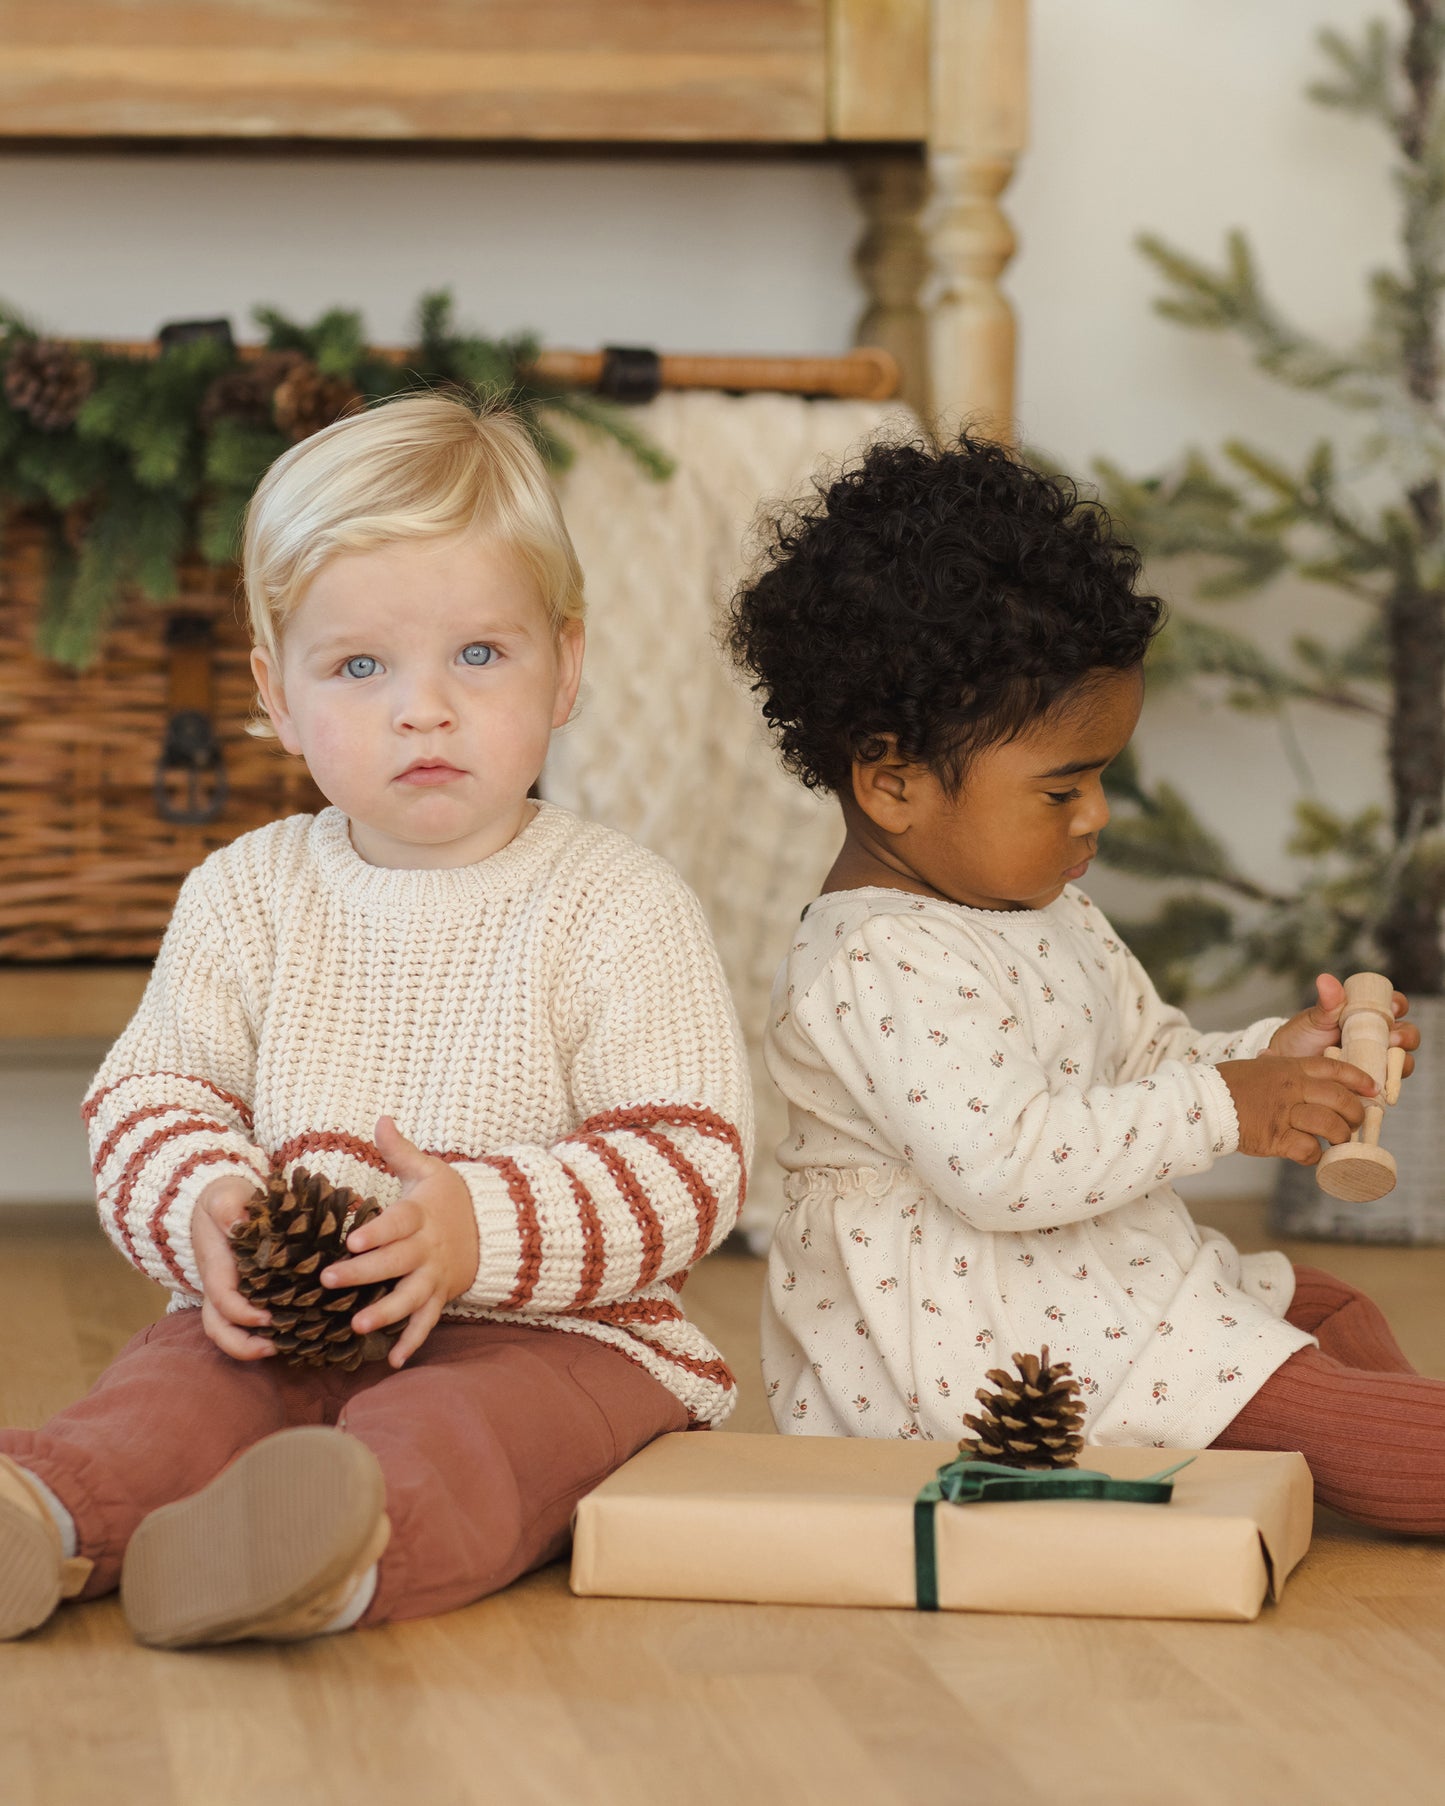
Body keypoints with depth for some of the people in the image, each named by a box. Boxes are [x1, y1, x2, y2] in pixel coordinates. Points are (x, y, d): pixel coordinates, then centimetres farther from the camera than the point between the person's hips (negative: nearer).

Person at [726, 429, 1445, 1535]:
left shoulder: (1046, 910, 13)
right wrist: (1222, 1109, -25)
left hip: (1113, 1280, 12)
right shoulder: (880, 966, -22)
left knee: (1333, 1311, 16)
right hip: (980, 1341, -11)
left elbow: (1149, 1054, 23)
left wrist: (1274, 1059, 3)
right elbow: (1002, 1161, -31)